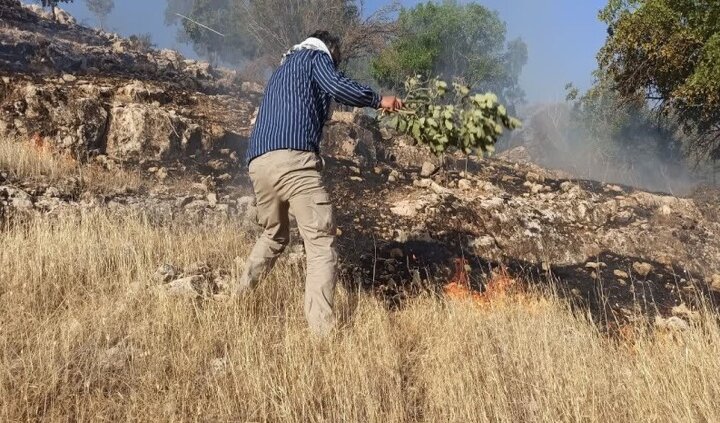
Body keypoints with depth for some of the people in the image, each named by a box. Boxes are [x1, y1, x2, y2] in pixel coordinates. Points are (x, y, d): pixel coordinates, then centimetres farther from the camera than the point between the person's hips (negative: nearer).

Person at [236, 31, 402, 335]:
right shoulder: (316, 56, 14)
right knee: (321, 244, -8)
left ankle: (238, 299, 26)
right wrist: (378, 100, 5)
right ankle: (322, 329, -17)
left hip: (258, 163, 8)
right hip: (292, 159, -8)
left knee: (274, 235, 28)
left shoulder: (284, 68, 36)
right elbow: (338, 87, -6)